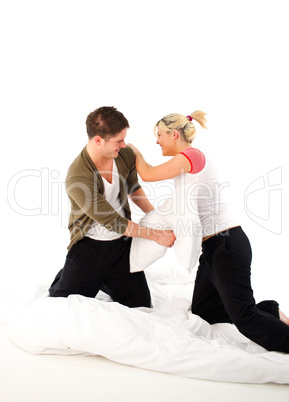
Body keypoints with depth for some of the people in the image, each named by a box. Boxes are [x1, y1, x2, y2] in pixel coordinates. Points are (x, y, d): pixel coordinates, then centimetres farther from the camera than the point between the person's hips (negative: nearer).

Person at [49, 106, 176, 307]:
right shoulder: (77, 179, -29)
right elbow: (112, 222, -25)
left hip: (122, 244, 5)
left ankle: (103, 282, 32)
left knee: (140, 306, 7)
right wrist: (156, 235, -20)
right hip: (89, 246, -5)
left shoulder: (126, 155, -9)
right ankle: (65, 278, 34)